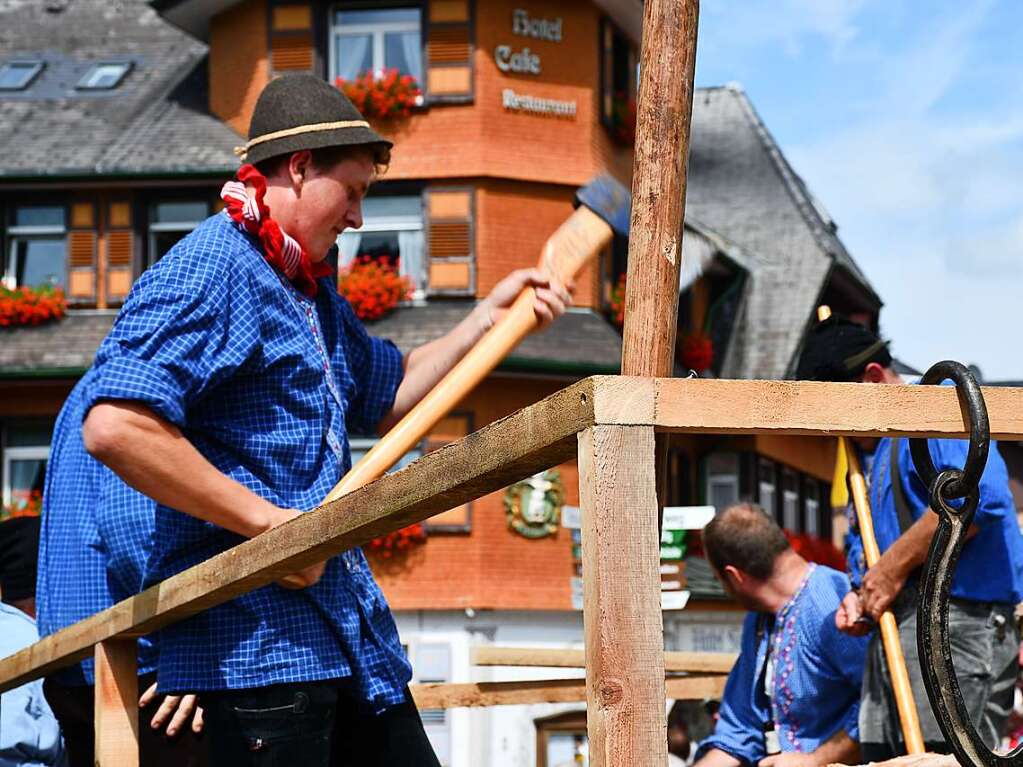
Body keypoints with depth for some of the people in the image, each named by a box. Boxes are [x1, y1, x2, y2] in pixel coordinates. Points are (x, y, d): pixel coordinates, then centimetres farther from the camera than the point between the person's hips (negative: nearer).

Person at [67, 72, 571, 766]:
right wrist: (267, 520, -22)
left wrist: (490, 316, 22)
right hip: (256, 635, -10)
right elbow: (115, 427, -25)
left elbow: (389, 395, 34)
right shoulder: (207, 271, -13)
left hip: (345, 624, 10)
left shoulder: (312, 294, 20)